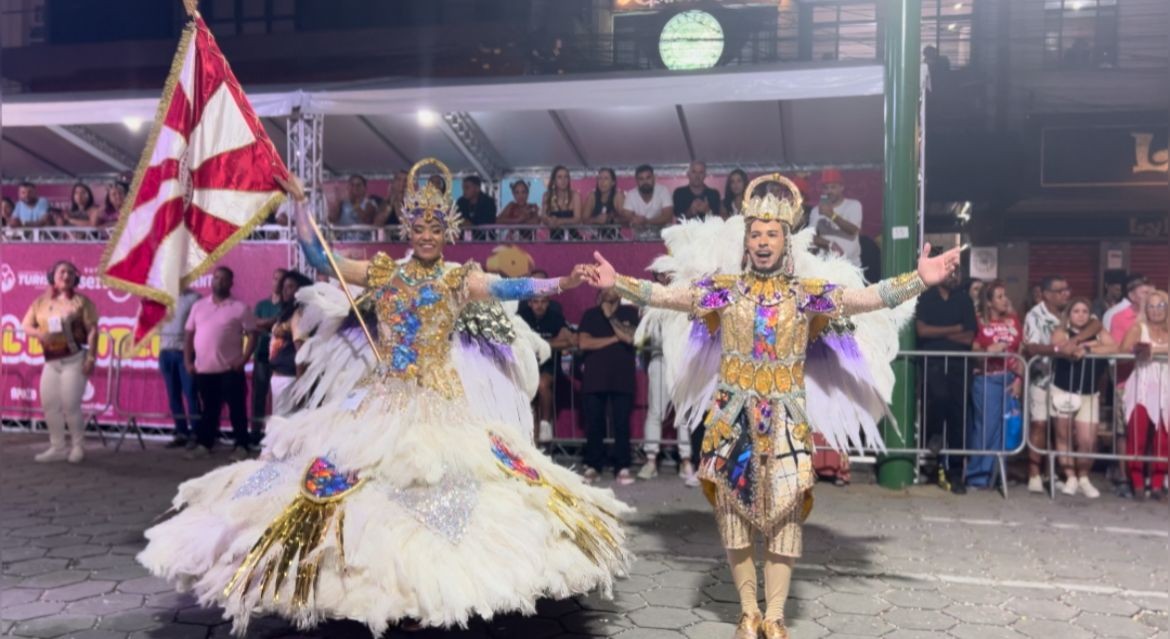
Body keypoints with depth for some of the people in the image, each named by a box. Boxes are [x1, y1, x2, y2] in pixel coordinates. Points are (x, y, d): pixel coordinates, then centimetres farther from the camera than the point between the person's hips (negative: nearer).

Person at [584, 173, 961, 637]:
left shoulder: (806, 292, 2)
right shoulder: (724, 288, 3)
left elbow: (867, 297, -7)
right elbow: (663, 295, 1)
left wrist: (921, 279, -18)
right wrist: (617, 283, -7)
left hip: (785, 416, 0)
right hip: (733, 414, 0)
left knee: (784, 508, 0)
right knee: (735, 506, 3)